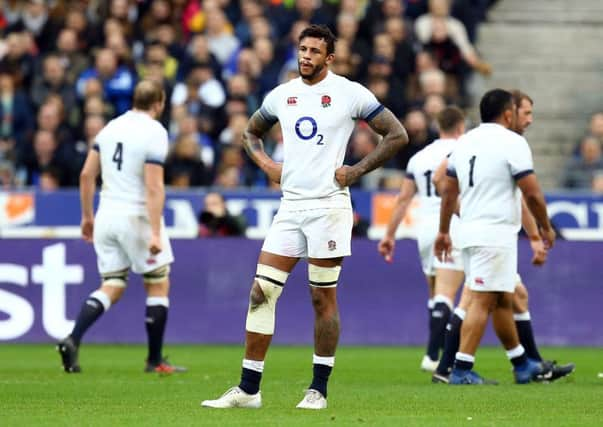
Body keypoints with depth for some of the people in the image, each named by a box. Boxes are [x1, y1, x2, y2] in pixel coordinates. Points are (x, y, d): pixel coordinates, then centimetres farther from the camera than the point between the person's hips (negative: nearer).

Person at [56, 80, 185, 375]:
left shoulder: (111, 127, 8)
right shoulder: (155, 132, -11)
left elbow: (86, 175, 10)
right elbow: (154, 187, -19)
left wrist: (87, 216, 19)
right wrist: (155, 234, -21)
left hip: (107, 216, 6)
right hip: (137, 216, -6)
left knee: (112, 288, 10)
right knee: (158, 285, 9)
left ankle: (72, 340, -11)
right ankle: (155, 361, 12)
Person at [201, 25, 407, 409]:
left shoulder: (350, 93, -4)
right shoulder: (281, 95, 11)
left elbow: (397, 135, -2)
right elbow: (251, 132, 29)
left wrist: (357, 171, -7)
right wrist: (266, 164, 10)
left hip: (328, 205, -5)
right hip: (290, 205, 5)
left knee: (323, 297, 0)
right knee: (261, 292, -2)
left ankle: (319, 389, 9)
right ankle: (248, 389, 0)